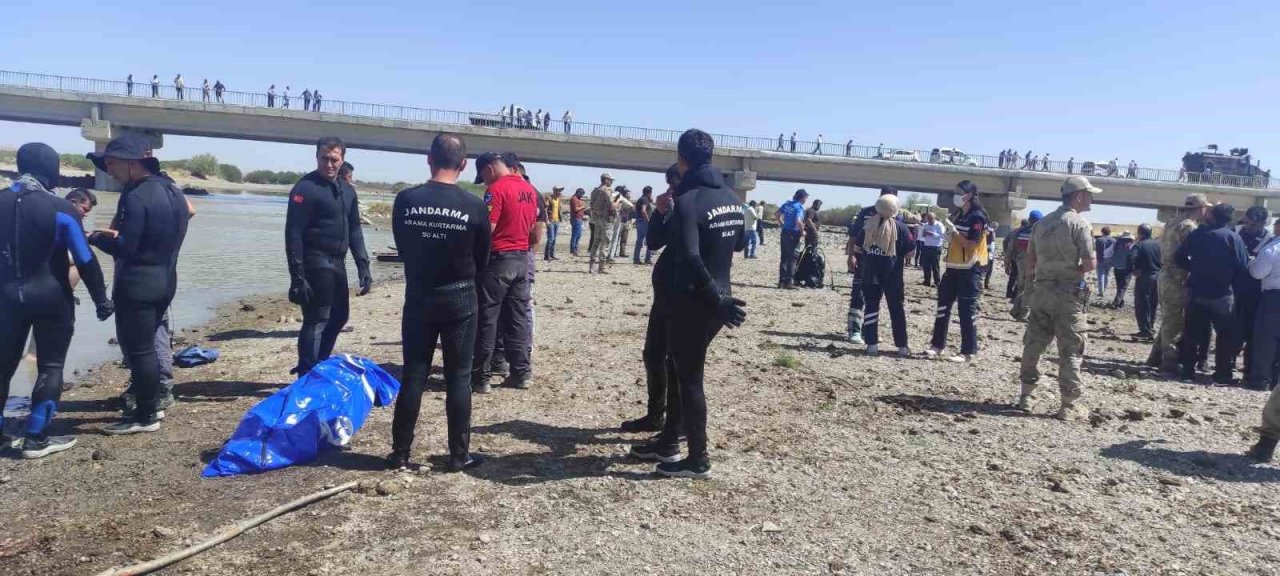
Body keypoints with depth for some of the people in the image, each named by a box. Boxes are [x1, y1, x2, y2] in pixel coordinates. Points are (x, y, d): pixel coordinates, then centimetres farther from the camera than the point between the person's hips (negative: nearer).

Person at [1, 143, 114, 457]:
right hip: (50, 298, -5)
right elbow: (85, 260, -10)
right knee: (50, 367, 4)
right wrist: (101, 299, -2)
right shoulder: (60, 209, -12)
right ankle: (36, 438, 4)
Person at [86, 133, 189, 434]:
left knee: (137, 349, 0)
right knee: (146, 346, 19)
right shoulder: (171, 189, 10)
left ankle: (146, 417, 7)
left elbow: (125, 248, -20)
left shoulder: (136, 196, -18)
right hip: (164, 280, 9)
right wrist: (118, 234, 15)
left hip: (137, 284, -9)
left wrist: (96, 238, -3)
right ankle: (150, 405, 27)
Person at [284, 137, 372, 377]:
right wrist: (297, 276, -20)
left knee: (338, 317, 17)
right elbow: (293, 234, -16)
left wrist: (363, 266, 9)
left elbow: (355, 230, 17)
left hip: (337, 263, 8)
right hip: (315, 264, -8)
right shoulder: (305, 188, -12)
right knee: (316, 321, -5)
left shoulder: (347, 190, 12)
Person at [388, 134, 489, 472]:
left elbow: (401, 246, 7)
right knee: (458, 378, 5)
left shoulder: (406, 200, -7)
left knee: (413, 376, 9)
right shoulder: (474, 206, -11)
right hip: (460, 298, -2)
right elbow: (482, 259, 1)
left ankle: (400, 453, 14)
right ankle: (459, 455, 11)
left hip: (418, 296, 2)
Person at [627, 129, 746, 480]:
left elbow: (690, 259, -28)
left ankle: (698, 460, 11)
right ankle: (669, 441, 29)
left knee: (689, 378, 2)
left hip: (692, 303, -8)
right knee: (685, 371, 18)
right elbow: (739, 244, 22)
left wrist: (718, 299, -23)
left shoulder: (688, 201, -18)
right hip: (715, 301, 8)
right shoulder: (731, 198, 8)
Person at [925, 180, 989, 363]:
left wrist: (953, 231, -21)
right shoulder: (957, 214, 11)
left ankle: (969, 352, 4)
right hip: (954, 267, 8)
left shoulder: (977, 217, -12)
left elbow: (971, 245, -19)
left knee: (967, 310, -4)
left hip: (970, 270, -8)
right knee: (943, 306, 9)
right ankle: (938, 344, 19)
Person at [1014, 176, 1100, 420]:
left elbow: (1029, 261, 11)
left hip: (1042, 290, 6)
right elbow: (1090, 264, -14)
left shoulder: (1042, 223, 9)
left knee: (1033, 344, 12)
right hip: (1068, 293, -6)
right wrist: (1075, 270, 4)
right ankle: (1068, 405, 4)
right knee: (1071, 350, 2)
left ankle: (1025, 396, 17)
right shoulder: (1079, 224, -10)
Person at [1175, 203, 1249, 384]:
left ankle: (1187, 370, 13)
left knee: (1192, 332, 11)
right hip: (1221, 294, -3)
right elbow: (1243, 266, -10)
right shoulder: (1233, 237, -8)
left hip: (1196, 292, 3)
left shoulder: (1197, 233, 1)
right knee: (1226, 335, 8)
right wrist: (1230, 278, 7)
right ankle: (1222, 374, 7)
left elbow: (1179, 257, 0)